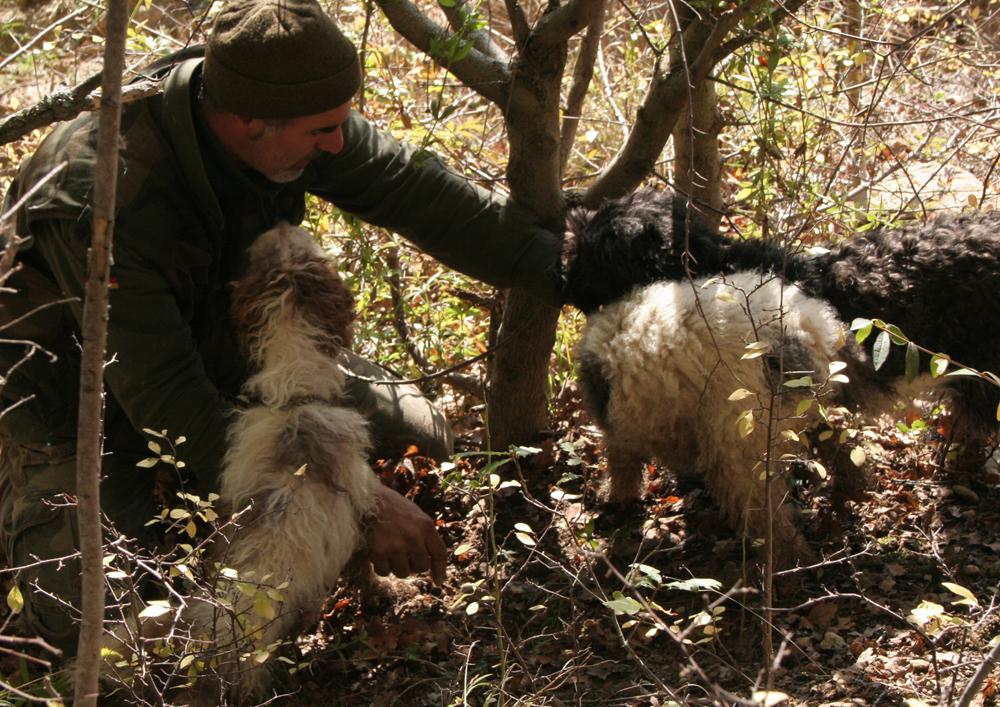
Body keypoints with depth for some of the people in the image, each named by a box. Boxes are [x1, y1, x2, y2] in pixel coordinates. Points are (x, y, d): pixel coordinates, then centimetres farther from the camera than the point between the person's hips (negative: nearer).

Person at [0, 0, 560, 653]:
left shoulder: (294, 119, -21)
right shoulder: (102, 198, -39)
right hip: (87, 404, -6)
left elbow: (417, 192, -12)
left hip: (217, 357, 6)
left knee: (419, 440, -2)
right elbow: (171, 403, -39)